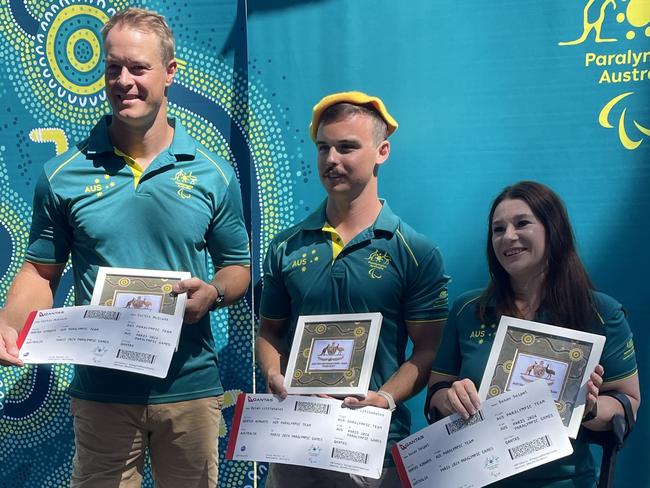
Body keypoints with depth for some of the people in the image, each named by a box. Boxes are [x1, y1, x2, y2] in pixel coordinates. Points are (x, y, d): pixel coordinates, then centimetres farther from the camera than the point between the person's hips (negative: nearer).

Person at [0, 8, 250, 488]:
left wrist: (212, 292, -15)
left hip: (190, 388, 1)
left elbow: (238, 268, 7)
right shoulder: (64, 175, -2)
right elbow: (41, 271, 4)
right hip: (100, 390, 0)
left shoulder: (213, 174, -1)